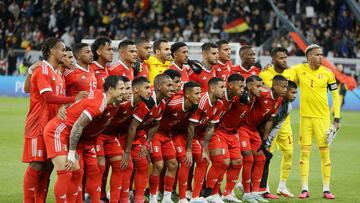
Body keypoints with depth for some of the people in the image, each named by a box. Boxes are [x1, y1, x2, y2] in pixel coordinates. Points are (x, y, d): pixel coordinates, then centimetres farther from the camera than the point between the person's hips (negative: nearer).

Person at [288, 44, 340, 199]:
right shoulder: (299, 70, -2)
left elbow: (335, 95, 4)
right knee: (304, 152, 2)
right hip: (305, 116, 1)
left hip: (322, 117, -1)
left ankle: (326, 189, 6)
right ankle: (304, 189, 7)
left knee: (324, 152, -1)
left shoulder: (327, 73, -2)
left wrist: (337, 119, 1)